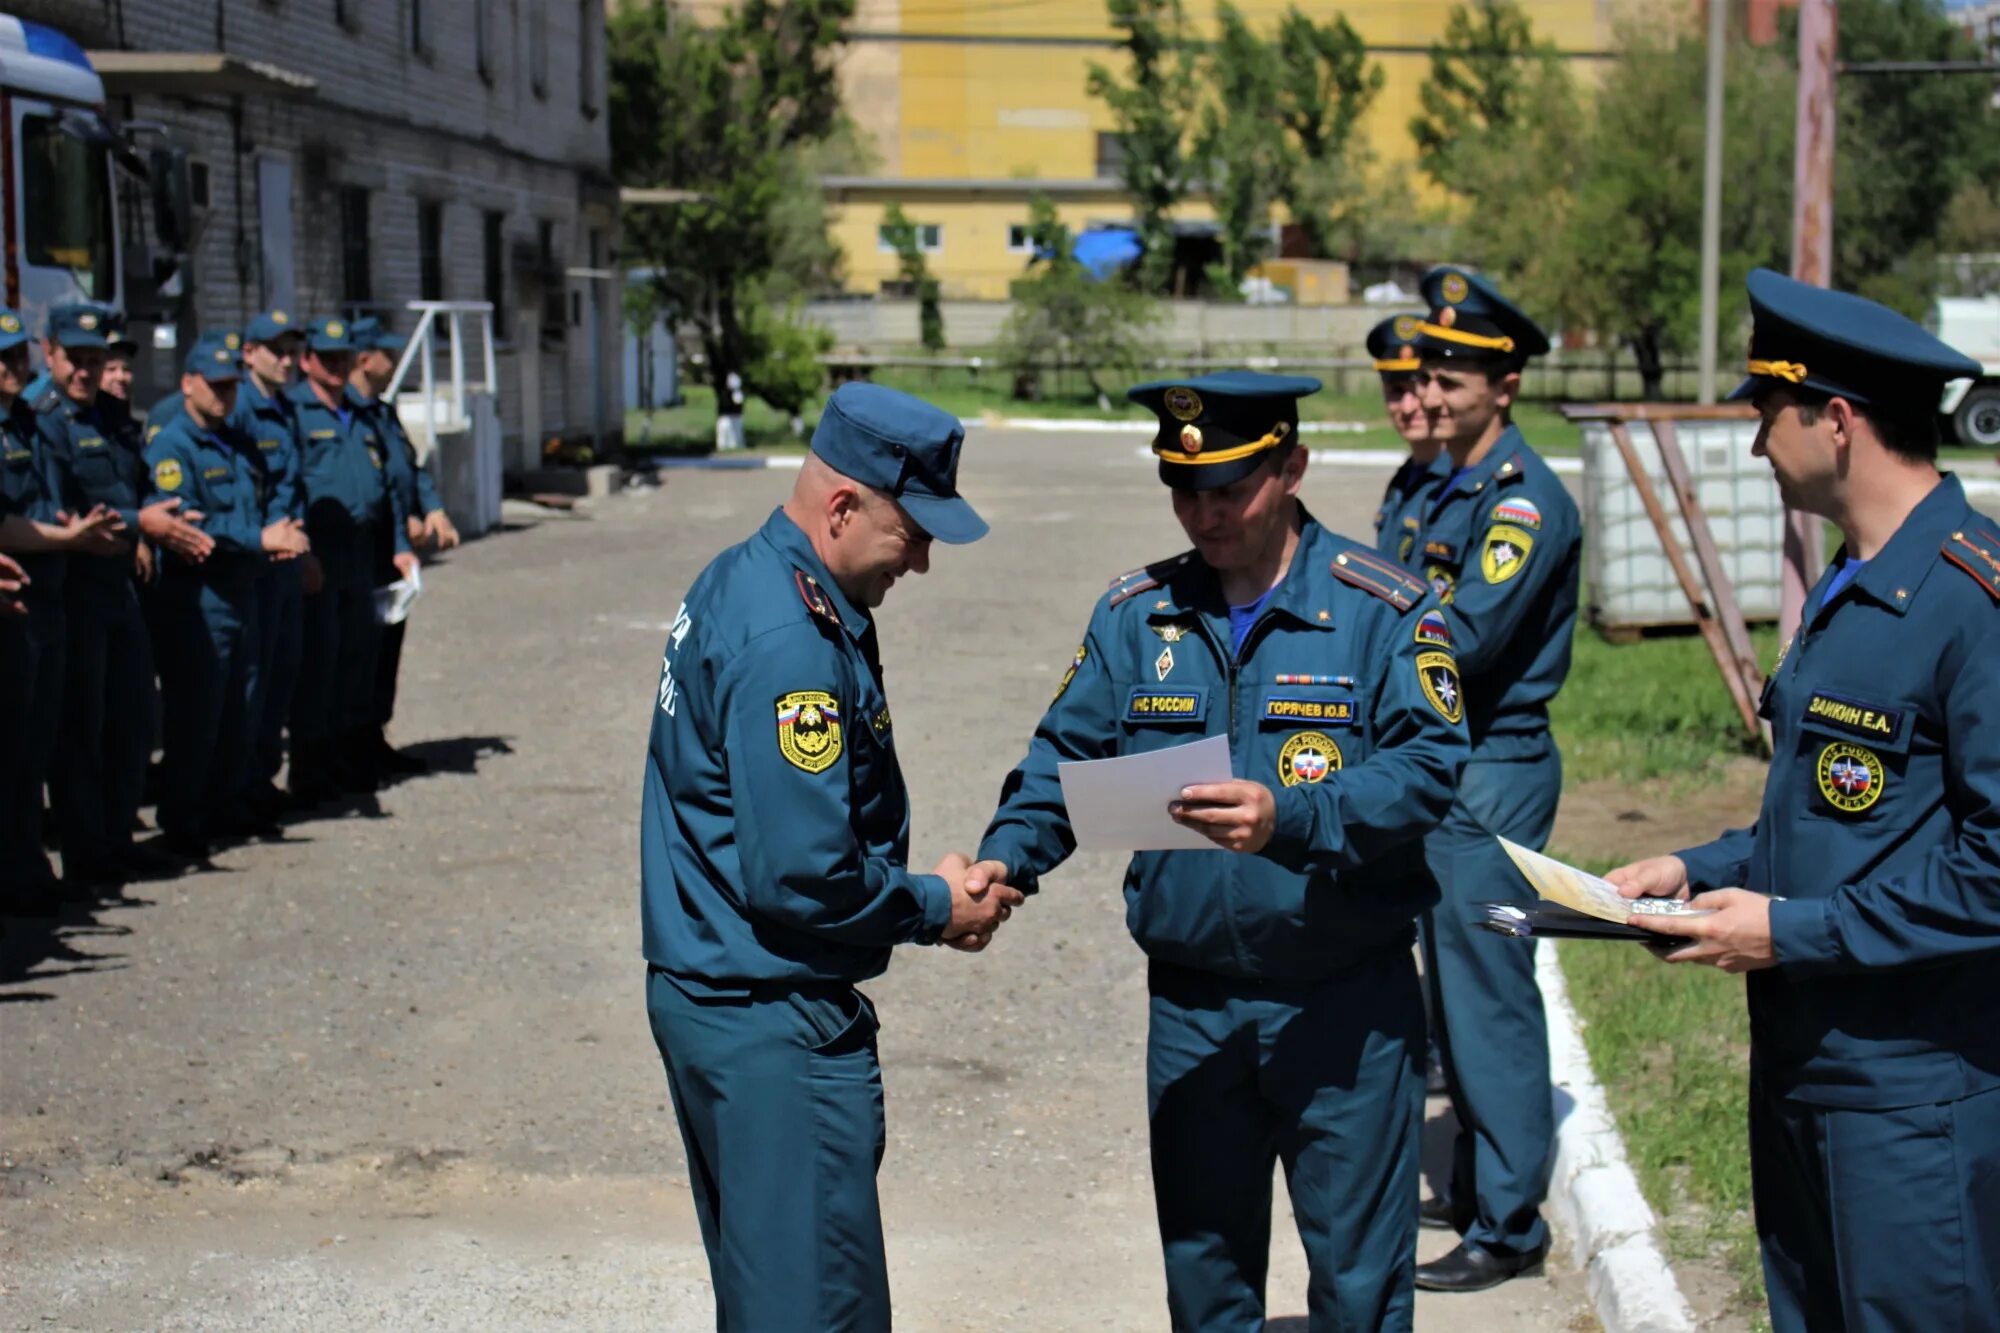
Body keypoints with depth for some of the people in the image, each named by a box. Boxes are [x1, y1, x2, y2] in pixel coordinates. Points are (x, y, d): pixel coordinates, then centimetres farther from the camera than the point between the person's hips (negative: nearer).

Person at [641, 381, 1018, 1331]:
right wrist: (936, 908, -8)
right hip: (774, 1026, -11)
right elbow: (801, 877, -24)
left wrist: (928, 886, 5)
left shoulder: (741, 581, 10)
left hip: (708, 994, 11)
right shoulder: (789, 643, -22)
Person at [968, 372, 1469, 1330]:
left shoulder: (1384, 608, -8)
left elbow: (1429, 767, -17)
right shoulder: (1135, 614, 6)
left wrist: (1292, 819, -32)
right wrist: (1008, 855, -13)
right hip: (1190, 998, 4)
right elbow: (1065, 754, 7)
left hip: (1345, 1005, -3)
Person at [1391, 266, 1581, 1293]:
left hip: (1493, 778, -10)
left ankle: (1508, 1227, 4)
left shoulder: (1524, 499, -17)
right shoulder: (1448, 488, 12)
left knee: (1488, 997, -4)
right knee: (1452, 990, 17)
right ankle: (1473, 1188, 29)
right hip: (1443, 769, 10)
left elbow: (1466, 640, -24)